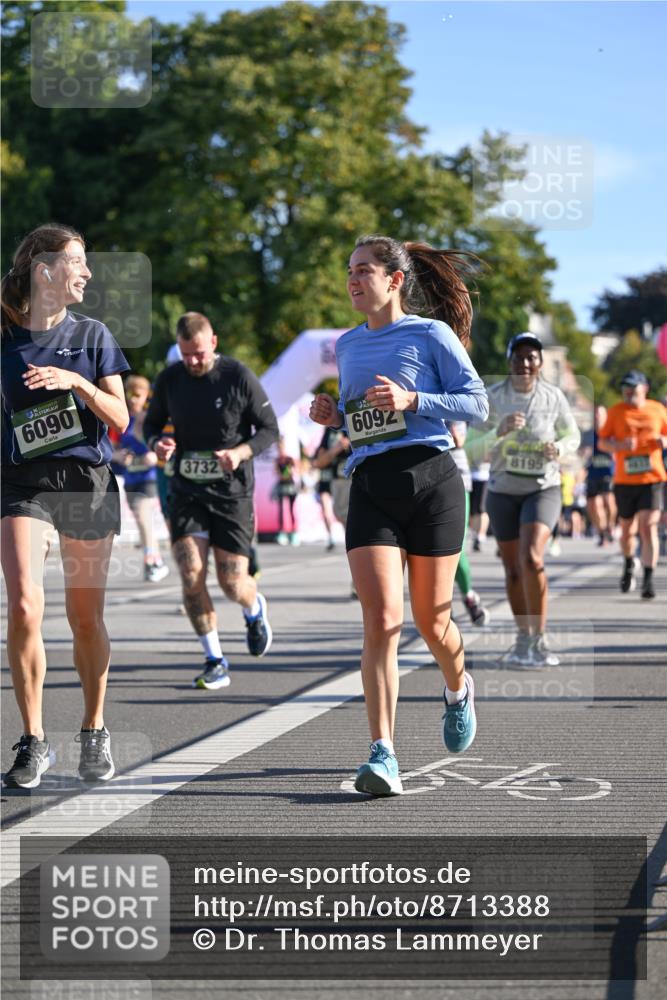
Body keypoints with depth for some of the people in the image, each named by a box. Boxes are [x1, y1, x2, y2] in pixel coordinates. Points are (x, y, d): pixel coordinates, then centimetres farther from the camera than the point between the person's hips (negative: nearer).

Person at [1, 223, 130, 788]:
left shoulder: (92, 335, 5)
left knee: (86, 616, 5)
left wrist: (76, 382, -14)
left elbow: (120, 419, 0)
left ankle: (95, 734, 23)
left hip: (87, 480, 1)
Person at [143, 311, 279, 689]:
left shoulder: (239, 377, -9)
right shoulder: (168, 380, 0)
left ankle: (255, 609, 37)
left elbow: (270, 428, -3)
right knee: (191, 575, -13)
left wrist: (240, 452, -21)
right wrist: (157, 443, -9)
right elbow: (151, 423, 15)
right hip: (187, 490, 2)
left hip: (233, 491, -2)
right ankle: (215, 660, 1)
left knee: (232, 582, -1)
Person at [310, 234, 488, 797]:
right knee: (381, 619, -13)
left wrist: (412, 400, -15)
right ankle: (383, 756, -17)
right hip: (370, 486, 3)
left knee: (431, 620, 7)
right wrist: (334, 417, 7)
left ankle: (458, 691, 42)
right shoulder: (348, 346, 18)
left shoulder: (432, 334, 1)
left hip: (431, 480, -3)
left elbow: (476, 404, -2)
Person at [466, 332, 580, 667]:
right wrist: (499, 431, -26)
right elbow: (473, 447, -8)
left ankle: (538, 640, -13)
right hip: (503, 491, 2)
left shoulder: (553, 397, -5)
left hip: (543, 488, -2)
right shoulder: (491, 397, -7)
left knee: (531, 558, -22)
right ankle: (523, 639, 28)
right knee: (513, 569, 10)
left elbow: (572, 436, 8)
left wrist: (558, 448, -14)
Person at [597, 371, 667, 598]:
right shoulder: (616, 412, 4)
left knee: (648, 528, -14)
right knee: (627, 530, 11)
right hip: (624, 480, 1)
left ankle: (648, 579, -14)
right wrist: (618, 446, -17)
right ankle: (629, 567, 40)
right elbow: (601, 442, 4)